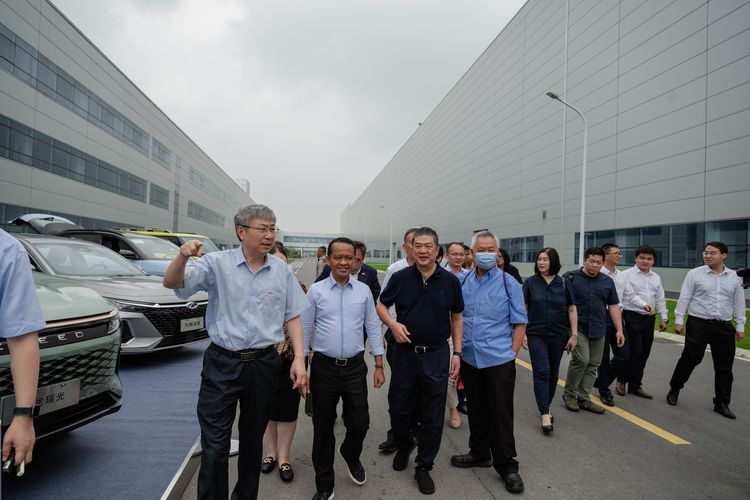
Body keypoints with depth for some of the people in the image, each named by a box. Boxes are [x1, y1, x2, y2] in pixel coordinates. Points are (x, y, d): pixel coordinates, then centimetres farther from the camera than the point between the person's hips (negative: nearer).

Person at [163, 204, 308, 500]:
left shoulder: (282, 270, 2)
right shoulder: (218, 263, -5)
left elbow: (293, 317, 6)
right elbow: (172, 283, -12)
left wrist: (299, 359, -2)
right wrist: (183, 256, -33)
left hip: (264, 365, 3)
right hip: (222, 364, -2)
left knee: (253, 440, 18)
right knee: (214, 446, 1)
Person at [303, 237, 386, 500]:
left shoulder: (364, 290, 1)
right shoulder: (316, 290, -4)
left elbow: (373, 328, 5)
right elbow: (304, 330, 1)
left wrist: (379, 366, 4)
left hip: (355, 367, 1)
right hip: (324, 367, -1)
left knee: (359, 424, 7)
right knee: (323, 428, 11)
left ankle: (350, 455, 43)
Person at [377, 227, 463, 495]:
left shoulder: (450, 281, -3)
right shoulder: (400, 277, -4)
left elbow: (457, 317, 6)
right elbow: (381, 305, 7)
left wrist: (457, 353, 1)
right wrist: (393, 324, -13)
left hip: (437, 355, 0)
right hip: (404, 353, 1)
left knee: (433, 416, 9)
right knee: (399, 409, 13)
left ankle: (424, 466, 29)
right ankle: (404, 446, 44)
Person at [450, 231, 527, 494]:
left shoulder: (509, 283, -5)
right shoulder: (463, 283, 4)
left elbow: (520, 323, -3)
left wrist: (511, 353, -7)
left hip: (499, 361, -3)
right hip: (469, 360, 4)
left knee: (501, 415, 5)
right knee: (477, 410, 18)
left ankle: (506, 466, 22)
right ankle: (480, 453, 37)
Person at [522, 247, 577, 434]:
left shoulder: (563, 284, 0)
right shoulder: (530, 283, -3)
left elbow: (572, 310, 4)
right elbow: (523, 309, 0)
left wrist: (574, 334, 1)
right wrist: (522, 333, -4)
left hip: (558, 336, 2)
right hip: (536, 335, -2)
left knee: (553, 373, 12)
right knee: (541, 372, -9)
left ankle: (545, 406, 30)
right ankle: (545, 414, -7)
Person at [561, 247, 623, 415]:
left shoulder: (607, 281, 9)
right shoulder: (570, 278, -5)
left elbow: (613, 306, 12)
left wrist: (619, 330, 7)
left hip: (598, 330, 5)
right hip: (578, 327, -5)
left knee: (593, 364, 7)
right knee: (581, 359, -15)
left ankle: (584, 398, 20)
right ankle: (569, 393, 6)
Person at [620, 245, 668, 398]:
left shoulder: (656, 277, 15)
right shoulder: (626, 275, -6)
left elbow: (660, 299, 19)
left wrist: (663, 318, 14)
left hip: (649, 319, 7)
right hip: (632, 318, -6)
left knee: (643, 354, 9)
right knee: (634, 352, -8)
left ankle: (635, 385, 20)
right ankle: (622, 380, 13)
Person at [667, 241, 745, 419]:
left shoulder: (734, 277, 8)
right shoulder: (694, 274, -3)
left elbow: (739, 303, 13)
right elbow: (684, 298, -4)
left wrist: (740, 326, 10)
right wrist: (679, 320, -8)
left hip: (724, 327, 4)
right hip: (698, 324, -4)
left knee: (724, 366, 8)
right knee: (690, 359, -1)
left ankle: (722, 403, 21)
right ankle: (674, 389, 19)